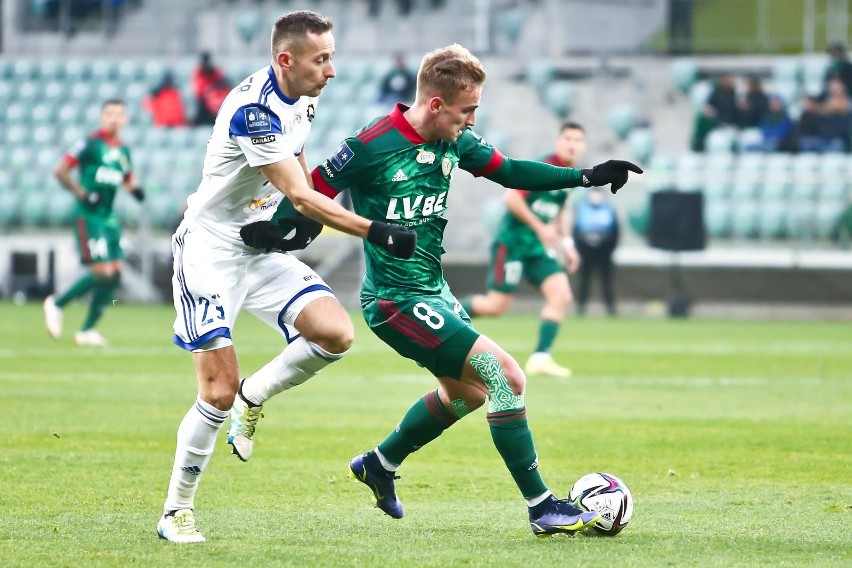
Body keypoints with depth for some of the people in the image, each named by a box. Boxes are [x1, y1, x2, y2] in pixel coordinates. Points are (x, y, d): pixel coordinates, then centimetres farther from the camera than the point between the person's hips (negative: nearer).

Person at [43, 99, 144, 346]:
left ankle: (87, 330, 10)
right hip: (88, 215, -7)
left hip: (109, 217, 7)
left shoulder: (123, 150, 12)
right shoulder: (90, 143, -9)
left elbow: (127, 180, 27)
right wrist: (82, 193, -17)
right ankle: (56, 304, 6)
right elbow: (60, 170, -10)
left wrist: (134, 189, 4)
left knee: (115, 274, 0)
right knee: (102, 273, -15)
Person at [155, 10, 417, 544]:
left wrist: (305, 221, 1)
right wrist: (376, 231, -31)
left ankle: (253, 399, 10)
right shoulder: (253, 108, -24)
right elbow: (299, 196, -28)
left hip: (263, 247, 7)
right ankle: (176, 513, 5)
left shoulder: (303, 102, 3)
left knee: (336, 334, -15)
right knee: (220, 390, -11)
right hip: (210, 252, -7)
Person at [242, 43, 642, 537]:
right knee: (505, 376, -17)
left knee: (466, 392, 26)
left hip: (434, 292, 10)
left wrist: (586, 177, 6)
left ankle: (379, 465, 44)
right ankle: (542, 508, -11)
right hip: (397, 301, -9)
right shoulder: (373, 148, -20)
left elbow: (509, 172, 12)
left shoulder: (455, 142, 1)